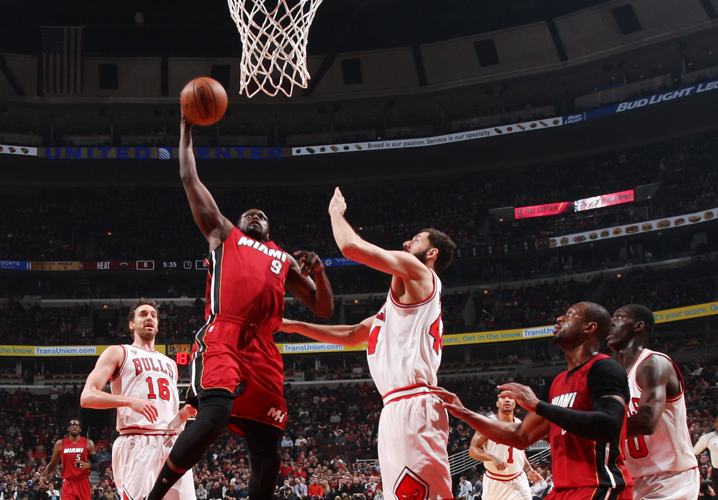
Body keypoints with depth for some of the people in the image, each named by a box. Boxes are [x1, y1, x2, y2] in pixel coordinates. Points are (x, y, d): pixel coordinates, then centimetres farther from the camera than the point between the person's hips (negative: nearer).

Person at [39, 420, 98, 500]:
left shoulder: (88, 443, 2)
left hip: (83, 483, 0)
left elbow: (97, 465, 3)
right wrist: (43, 475, -4)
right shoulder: (60, 444, 6)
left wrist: (87, 465, -19)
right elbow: (53, 464, 14)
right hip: (68, 484, 0)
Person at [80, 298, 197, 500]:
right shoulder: (117, 353, 10)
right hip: (137, 443, -5)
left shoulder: (170, 364, 27)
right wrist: (130, 401, -17)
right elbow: (87, 396, -3)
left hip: (172, 443, 5)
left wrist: (185, 412, 8)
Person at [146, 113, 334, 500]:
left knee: (267, 451, -1)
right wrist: (187, 126, 23)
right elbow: (189, 179, 21)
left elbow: (325, 310, 26)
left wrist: (319, 272, 8)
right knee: (214, 415, -28)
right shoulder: (223, 233, 23)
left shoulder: (284, 260, 30)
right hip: (221, 340, -4)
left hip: (263, 352, 4)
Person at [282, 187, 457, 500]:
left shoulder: (418, 272, 1)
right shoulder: (403, 297, 29)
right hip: (399, 408, 10)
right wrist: (296, 327, 30)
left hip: (412, 406, -10)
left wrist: (336, 211, 13)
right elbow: (351, 335, 34)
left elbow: (351, 246, -7)